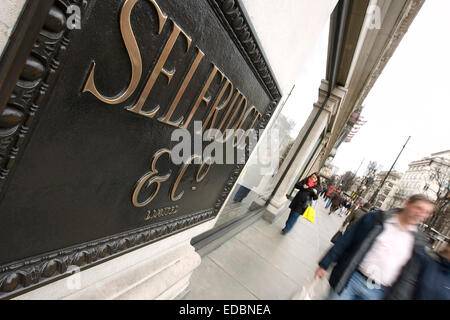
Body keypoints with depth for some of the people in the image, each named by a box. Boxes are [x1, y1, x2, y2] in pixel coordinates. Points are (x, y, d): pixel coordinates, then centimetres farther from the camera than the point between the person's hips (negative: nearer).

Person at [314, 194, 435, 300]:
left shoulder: (419, 240, 4)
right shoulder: (377, 219, -5)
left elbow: (410, 274, 10)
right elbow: (345, 241, -5)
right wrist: (324, 264, -6)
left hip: (377, 293, 2)